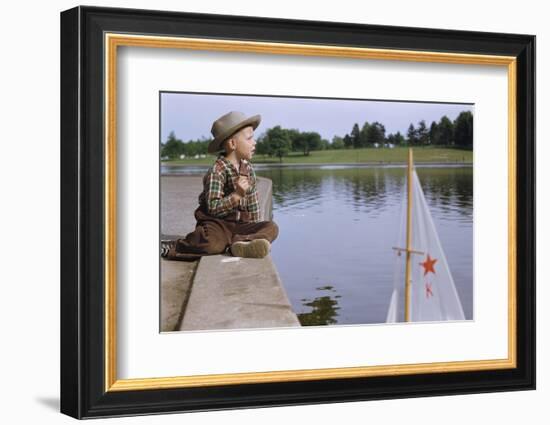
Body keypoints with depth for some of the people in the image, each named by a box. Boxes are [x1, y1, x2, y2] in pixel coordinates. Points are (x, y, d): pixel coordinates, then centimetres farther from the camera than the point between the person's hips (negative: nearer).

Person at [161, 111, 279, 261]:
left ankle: (240, 244, -36)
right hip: (216, 224, -6)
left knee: (271, 228, -16)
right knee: (212, 243, -37)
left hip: (240, 225, 6)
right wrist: (236, 195, -29)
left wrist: (255, 229, 14)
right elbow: (213, 208, -20)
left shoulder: (248, 168, 11)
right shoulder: (217, 171, -11)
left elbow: (253, 204, 20)